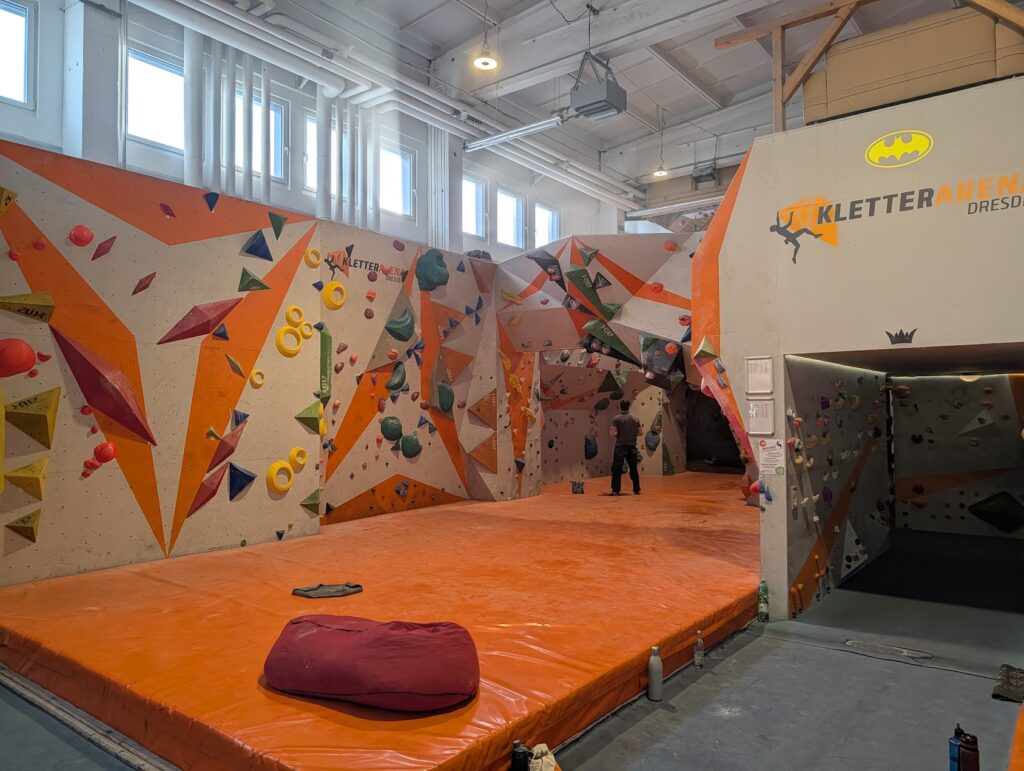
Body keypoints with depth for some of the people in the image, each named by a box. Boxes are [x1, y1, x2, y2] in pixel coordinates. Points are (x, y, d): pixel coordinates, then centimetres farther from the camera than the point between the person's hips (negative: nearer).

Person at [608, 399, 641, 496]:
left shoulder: (616, 419, -8)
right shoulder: (635, 419, 5)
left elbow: (613, 433, -14)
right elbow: (639, 433, 9)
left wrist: (618, 434, 7)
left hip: (620, 447, -4)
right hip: (632, 447, 4)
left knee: (617, 470, -1)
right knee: (633, 469, 14)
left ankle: (616, 490, -5)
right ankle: (636, 490, 19)